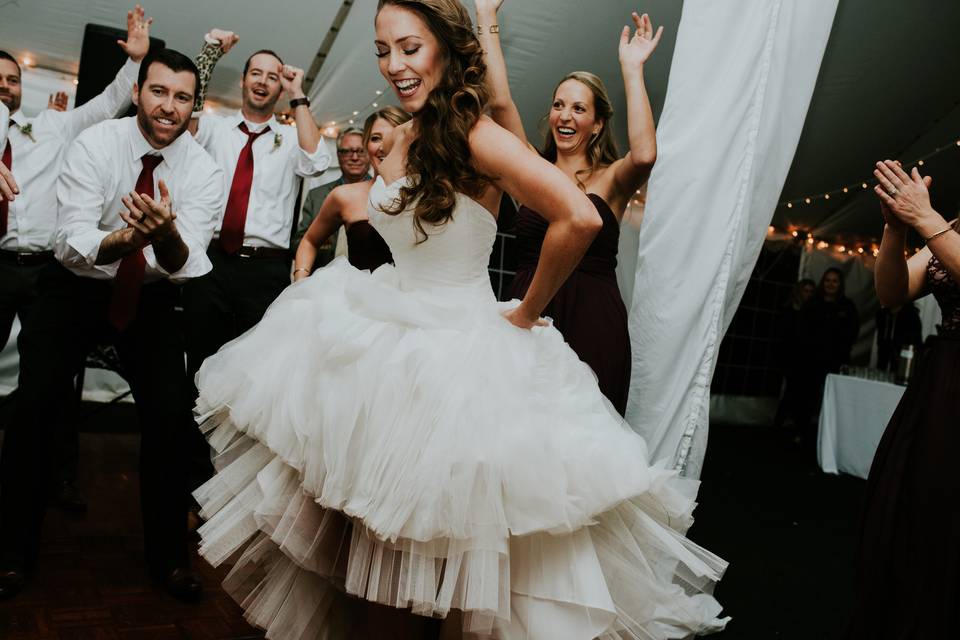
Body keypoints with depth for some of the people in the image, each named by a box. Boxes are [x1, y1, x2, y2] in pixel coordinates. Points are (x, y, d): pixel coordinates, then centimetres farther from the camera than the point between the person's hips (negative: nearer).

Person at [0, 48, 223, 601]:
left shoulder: (203, 170, -12)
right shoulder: (94, 145, -15)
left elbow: (186, 265, -24)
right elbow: (71, 243, -24)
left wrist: (166, 234, -47)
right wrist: (126, 239, -45)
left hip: (151, 296, 1)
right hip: (77, 287, 0)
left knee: (171, 413, -15)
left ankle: (167, 552, 6)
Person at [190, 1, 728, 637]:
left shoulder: (476, 136, -17)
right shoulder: (404, 139, 7)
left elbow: (580, 218, -29)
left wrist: (527, 311, -17)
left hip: (461, 354, -7)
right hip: (389, 345, 7)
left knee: (444, 541, 4)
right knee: (378, 542, 14)